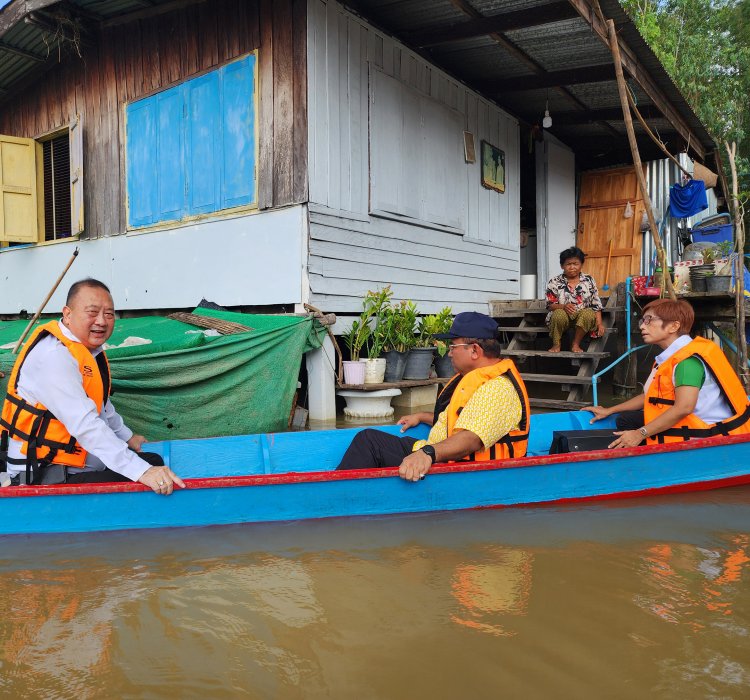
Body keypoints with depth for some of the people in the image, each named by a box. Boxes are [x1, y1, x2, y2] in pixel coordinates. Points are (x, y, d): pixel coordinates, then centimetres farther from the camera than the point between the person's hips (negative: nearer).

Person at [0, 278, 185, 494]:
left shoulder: (90, 348, 6)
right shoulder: (53, 355, -25)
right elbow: (85, 425, -34)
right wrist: (142, 472, -38)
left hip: (81, 458, 10)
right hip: (45, 474, -10)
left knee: (154, 461, 13)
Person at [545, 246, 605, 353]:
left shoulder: (589, 280, 3)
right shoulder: (555, 282, -3)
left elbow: (596, 304, 3)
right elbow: (550, 305, -6)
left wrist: (599, 323, -7)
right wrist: (563, 306, -26)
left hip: (582, 317, 1)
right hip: (563, 316, -1)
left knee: (588, 313, -32)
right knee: (559, 314, -35)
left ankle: (576, 344, -13)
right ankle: (556, 344, -11)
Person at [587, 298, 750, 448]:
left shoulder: (688, 359, -21)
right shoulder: (669, 358, 9)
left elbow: (683, 407, -31)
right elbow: (651, 396, 19)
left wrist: (641, 433, -26)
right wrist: (609, 410, 22)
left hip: (700, 434, -10)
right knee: (625, 420, 15)